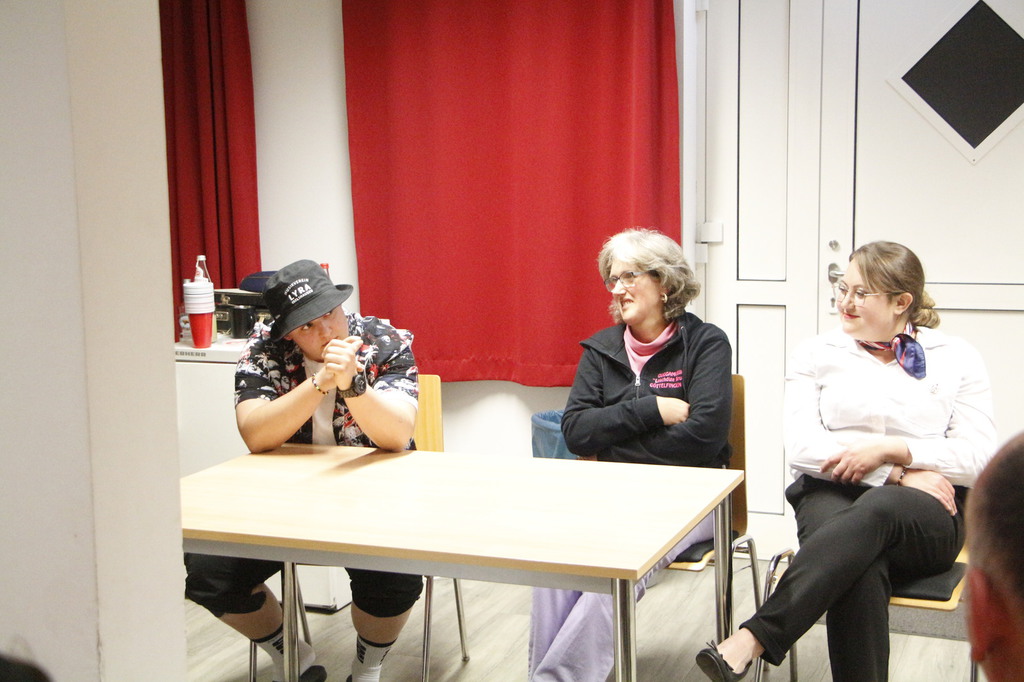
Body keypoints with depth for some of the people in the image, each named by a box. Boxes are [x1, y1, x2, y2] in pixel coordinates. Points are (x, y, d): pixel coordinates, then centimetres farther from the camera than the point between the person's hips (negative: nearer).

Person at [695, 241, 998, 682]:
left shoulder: (956, 359, 13)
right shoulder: (816, 354, 14)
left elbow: (980, 458, 4)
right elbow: (801, 447, 0)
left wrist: (892, 449, -11)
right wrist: (899, 475, -9)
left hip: (927, 518, -1)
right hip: (832, 495, 1)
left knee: (875, 511, -38)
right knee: (860, 568, -37)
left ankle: (756, 638, -47)